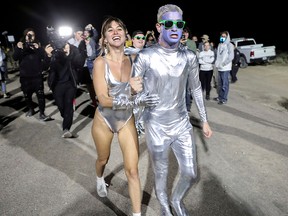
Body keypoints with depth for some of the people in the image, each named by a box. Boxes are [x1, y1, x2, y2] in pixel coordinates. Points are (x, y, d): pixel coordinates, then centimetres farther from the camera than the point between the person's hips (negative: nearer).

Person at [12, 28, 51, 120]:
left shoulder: (38, 45, 2)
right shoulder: (20, 45, 3)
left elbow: (44, 56, -9)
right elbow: (15, 57, -9)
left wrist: (39, 48, -26)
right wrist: (18, 48, -27)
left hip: (37, 74, -1)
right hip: (25, 75, 2)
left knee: (40, 94, -7)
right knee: (27, 95, 11)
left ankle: (42, 113, -3)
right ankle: (30, 109, 32)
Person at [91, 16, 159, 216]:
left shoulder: (132, 60, -8)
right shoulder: (100, 62, -17)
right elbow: (103, 99, -26)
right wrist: (136, 101, -35)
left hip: (127, 120, 1)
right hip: (104, 120, -1)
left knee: (132, 169, 0)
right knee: (103, 159, 25)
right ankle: (99, 179, 60)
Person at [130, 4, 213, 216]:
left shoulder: (189, 56, -3)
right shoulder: (145, 56, -13)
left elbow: (196, 89, 9)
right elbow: (132, 89, -5)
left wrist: (204, 120, 13)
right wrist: (138, 91, -30)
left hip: (182, 124, 3)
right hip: (156, 126, -3)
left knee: (191, 174, 10)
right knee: (162, 174, 12)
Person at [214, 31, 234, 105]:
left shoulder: (229, 45, -5)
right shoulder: (220, 45, 15)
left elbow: (231, 56, -12)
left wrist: (224, 63, -17)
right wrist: (216, 62, 5)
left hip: (225, 68, -7)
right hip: (219, 68, 7)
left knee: (225, 84, -3)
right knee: (220, 83, 14)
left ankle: (224, 99, 1)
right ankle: (220, 96, 25)